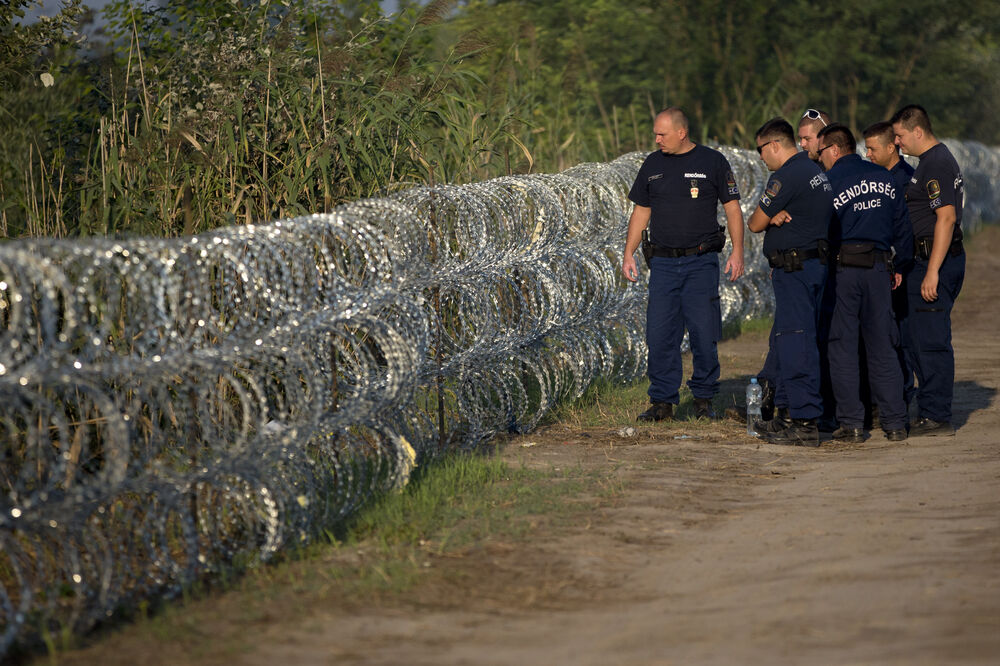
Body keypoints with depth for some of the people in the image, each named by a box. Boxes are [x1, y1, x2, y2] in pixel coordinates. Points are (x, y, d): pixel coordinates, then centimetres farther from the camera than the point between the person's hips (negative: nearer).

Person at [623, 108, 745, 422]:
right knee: (659, 334, -1)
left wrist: (737, 252, -7)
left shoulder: (713, 162, 1)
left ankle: (703, 399, 9)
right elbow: (641, 211, 16)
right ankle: (662, 401, 6)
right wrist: (628, 254, 8)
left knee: (704, 333, -3)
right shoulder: (652, 165, 11)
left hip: (701, 262, -3)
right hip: (663, 263, 3)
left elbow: (732, 208, 2)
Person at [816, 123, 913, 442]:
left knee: (842, 347, 2)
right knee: (882, 347, 8)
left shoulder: (828, 182, -4)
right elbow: (902, 225, 13)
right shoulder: (883, 178, 10)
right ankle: (895, 424, 6)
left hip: (842, 269, -4)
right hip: (878, 267, 4)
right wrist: (900, 266, 20)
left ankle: (851, 423, -1)